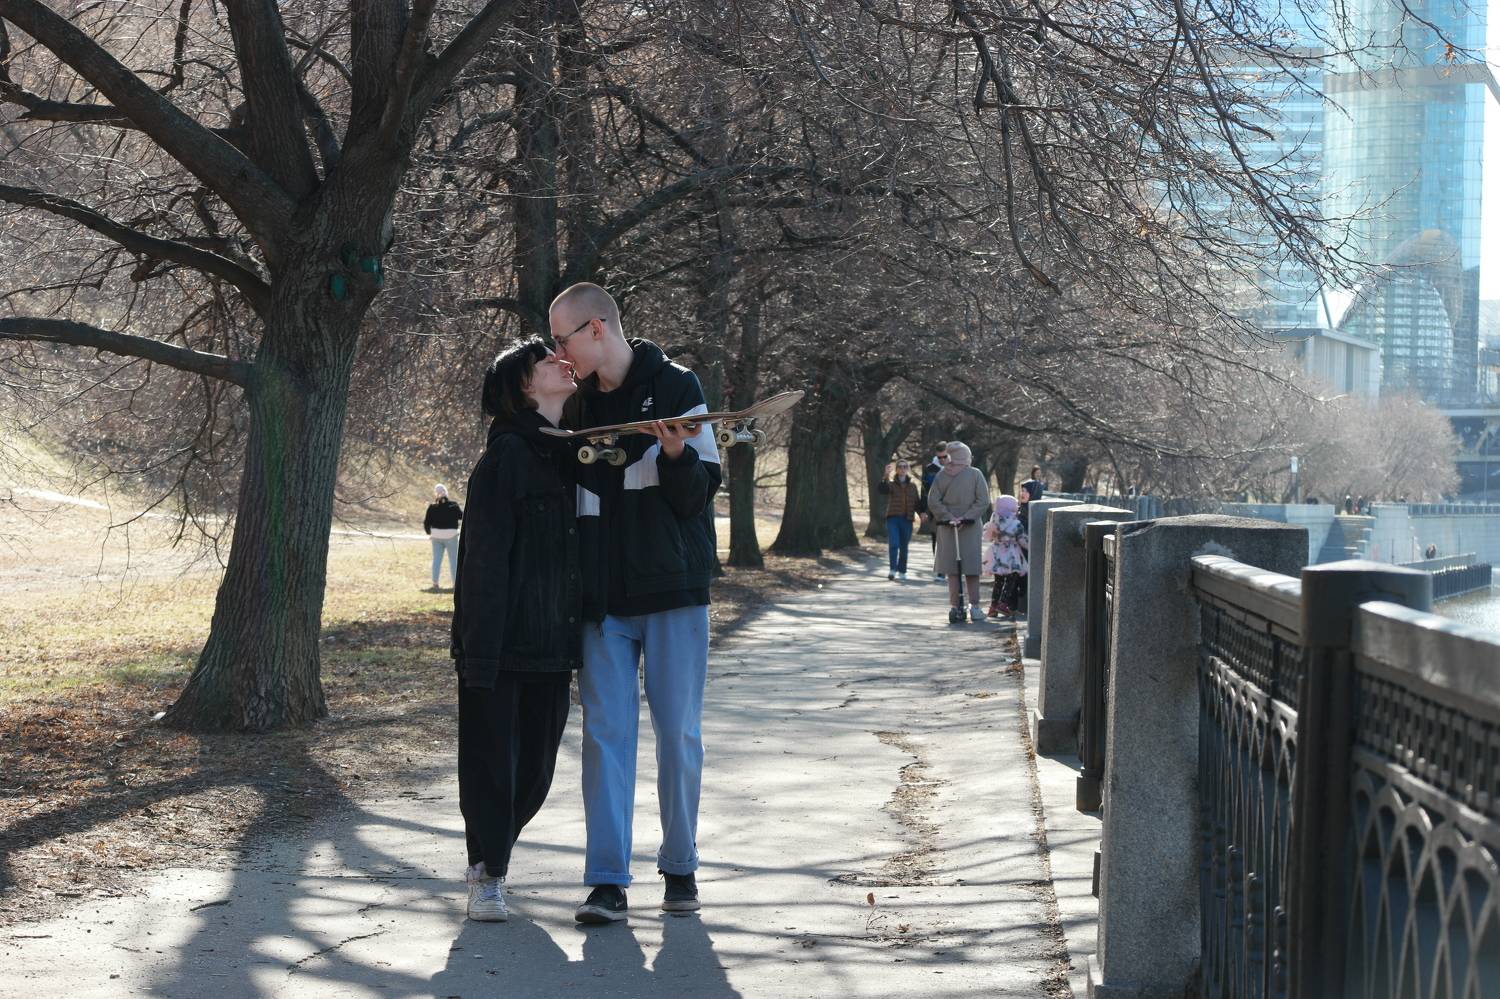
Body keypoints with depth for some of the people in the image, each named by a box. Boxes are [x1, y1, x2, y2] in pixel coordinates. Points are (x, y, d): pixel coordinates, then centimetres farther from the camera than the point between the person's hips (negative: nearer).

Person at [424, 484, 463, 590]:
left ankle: (435, 583, 9)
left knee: (436, 559, 9)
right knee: (454, 560, 7)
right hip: (451, 535, -2)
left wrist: (429, 532, 16)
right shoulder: (453, 505, -10)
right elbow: (462, 516, 1)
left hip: (436, 535, 2)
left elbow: (427, 522, -1)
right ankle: (456, 582, 8)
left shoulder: (432, 507, -4)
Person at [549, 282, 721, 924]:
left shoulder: (675, 387, -3)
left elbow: (699, 495, -6)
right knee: (605, 732, -1)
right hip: (603, 600, 4)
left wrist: (676, 454, -26)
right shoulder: (578, 407, 12)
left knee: (679, 732, 2)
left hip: (673, 591, -4)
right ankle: (607, 881, 0)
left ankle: (680, 868, 15)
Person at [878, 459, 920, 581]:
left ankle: (902, 572, 14)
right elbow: (881, 490, -19)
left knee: (904, 547, 6)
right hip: (893, 518, -3)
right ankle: (893, 570, -16)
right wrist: (886, 476, -34)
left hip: (907, 520, 3)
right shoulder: (891, 484, 2)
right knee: (894, 544, -16)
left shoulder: (912, 486, 10)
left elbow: (916, 503, 12)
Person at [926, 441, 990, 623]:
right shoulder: (975, 474, -5)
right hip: (971, 527, -1)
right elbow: (983, 501, -10)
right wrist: (966, 517, -10)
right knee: (971, 568, 8)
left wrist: (948, 517, -7)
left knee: (951, 569, 6)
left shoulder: (942, 476, -2)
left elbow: (933, 501, -6)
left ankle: (955, 607, 4)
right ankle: (974, 607, 8)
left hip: (947, 527, 1)